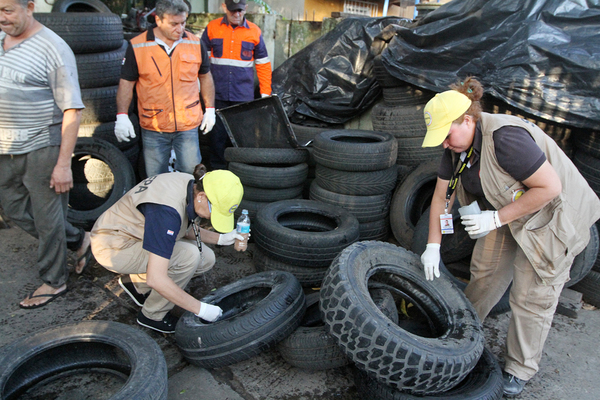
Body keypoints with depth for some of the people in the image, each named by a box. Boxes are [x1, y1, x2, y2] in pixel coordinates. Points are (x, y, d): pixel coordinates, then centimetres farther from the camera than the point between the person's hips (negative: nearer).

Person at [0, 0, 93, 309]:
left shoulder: (53, 49, -15)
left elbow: (72, 111, -19)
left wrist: (64, 164, -21)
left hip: (42, 149, -8)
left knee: (47, 217, 4)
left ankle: (53, 282, 23)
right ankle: (79, 240, 34)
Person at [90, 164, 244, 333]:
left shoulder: (194, 187, -10)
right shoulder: (167, 211, -36)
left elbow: (186, 229, 9)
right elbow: (156, 279, -37)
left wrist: (220, 238, -7)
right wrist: (200, 309, -30)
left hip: (137, 234, 8)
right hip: (113, 246, -8)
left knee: (206, 259, -3)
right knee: (189, 256, -27)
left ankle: (137, 283, 15)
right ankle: (153, 315, -4)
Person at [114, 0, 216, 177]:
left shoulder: (195, 43, 1)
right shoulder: (137, 46, -5)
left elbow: (205, 76, 12)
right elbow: (126, 82, 1)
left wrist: (210, 109, 10)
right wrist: (122, 115, -7)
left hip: (188, 125, 1)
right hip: (153, 127, -1)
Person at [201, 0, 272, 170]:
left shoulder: (254, 32, 5)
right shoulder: (212, 28, 4)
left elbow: (263, 64, 10)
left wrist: (265, 93, 6)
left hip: (244, 96, 0)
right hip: (217, 94, 0)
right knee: (218, 134, 4)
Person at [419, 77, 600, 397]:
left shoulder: (505, 138, -34)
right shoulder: (457, 144, -8)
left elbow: (549, 187, -30)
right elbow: (441, 195, -3)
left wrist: (496, 218, -27)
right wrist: (433, 246, -7)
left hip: (550, 217, -7)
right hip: (507, 213, 7)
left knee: (531, 296, 1)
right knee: (484, 273, 14)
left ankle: (520, 369, 20)